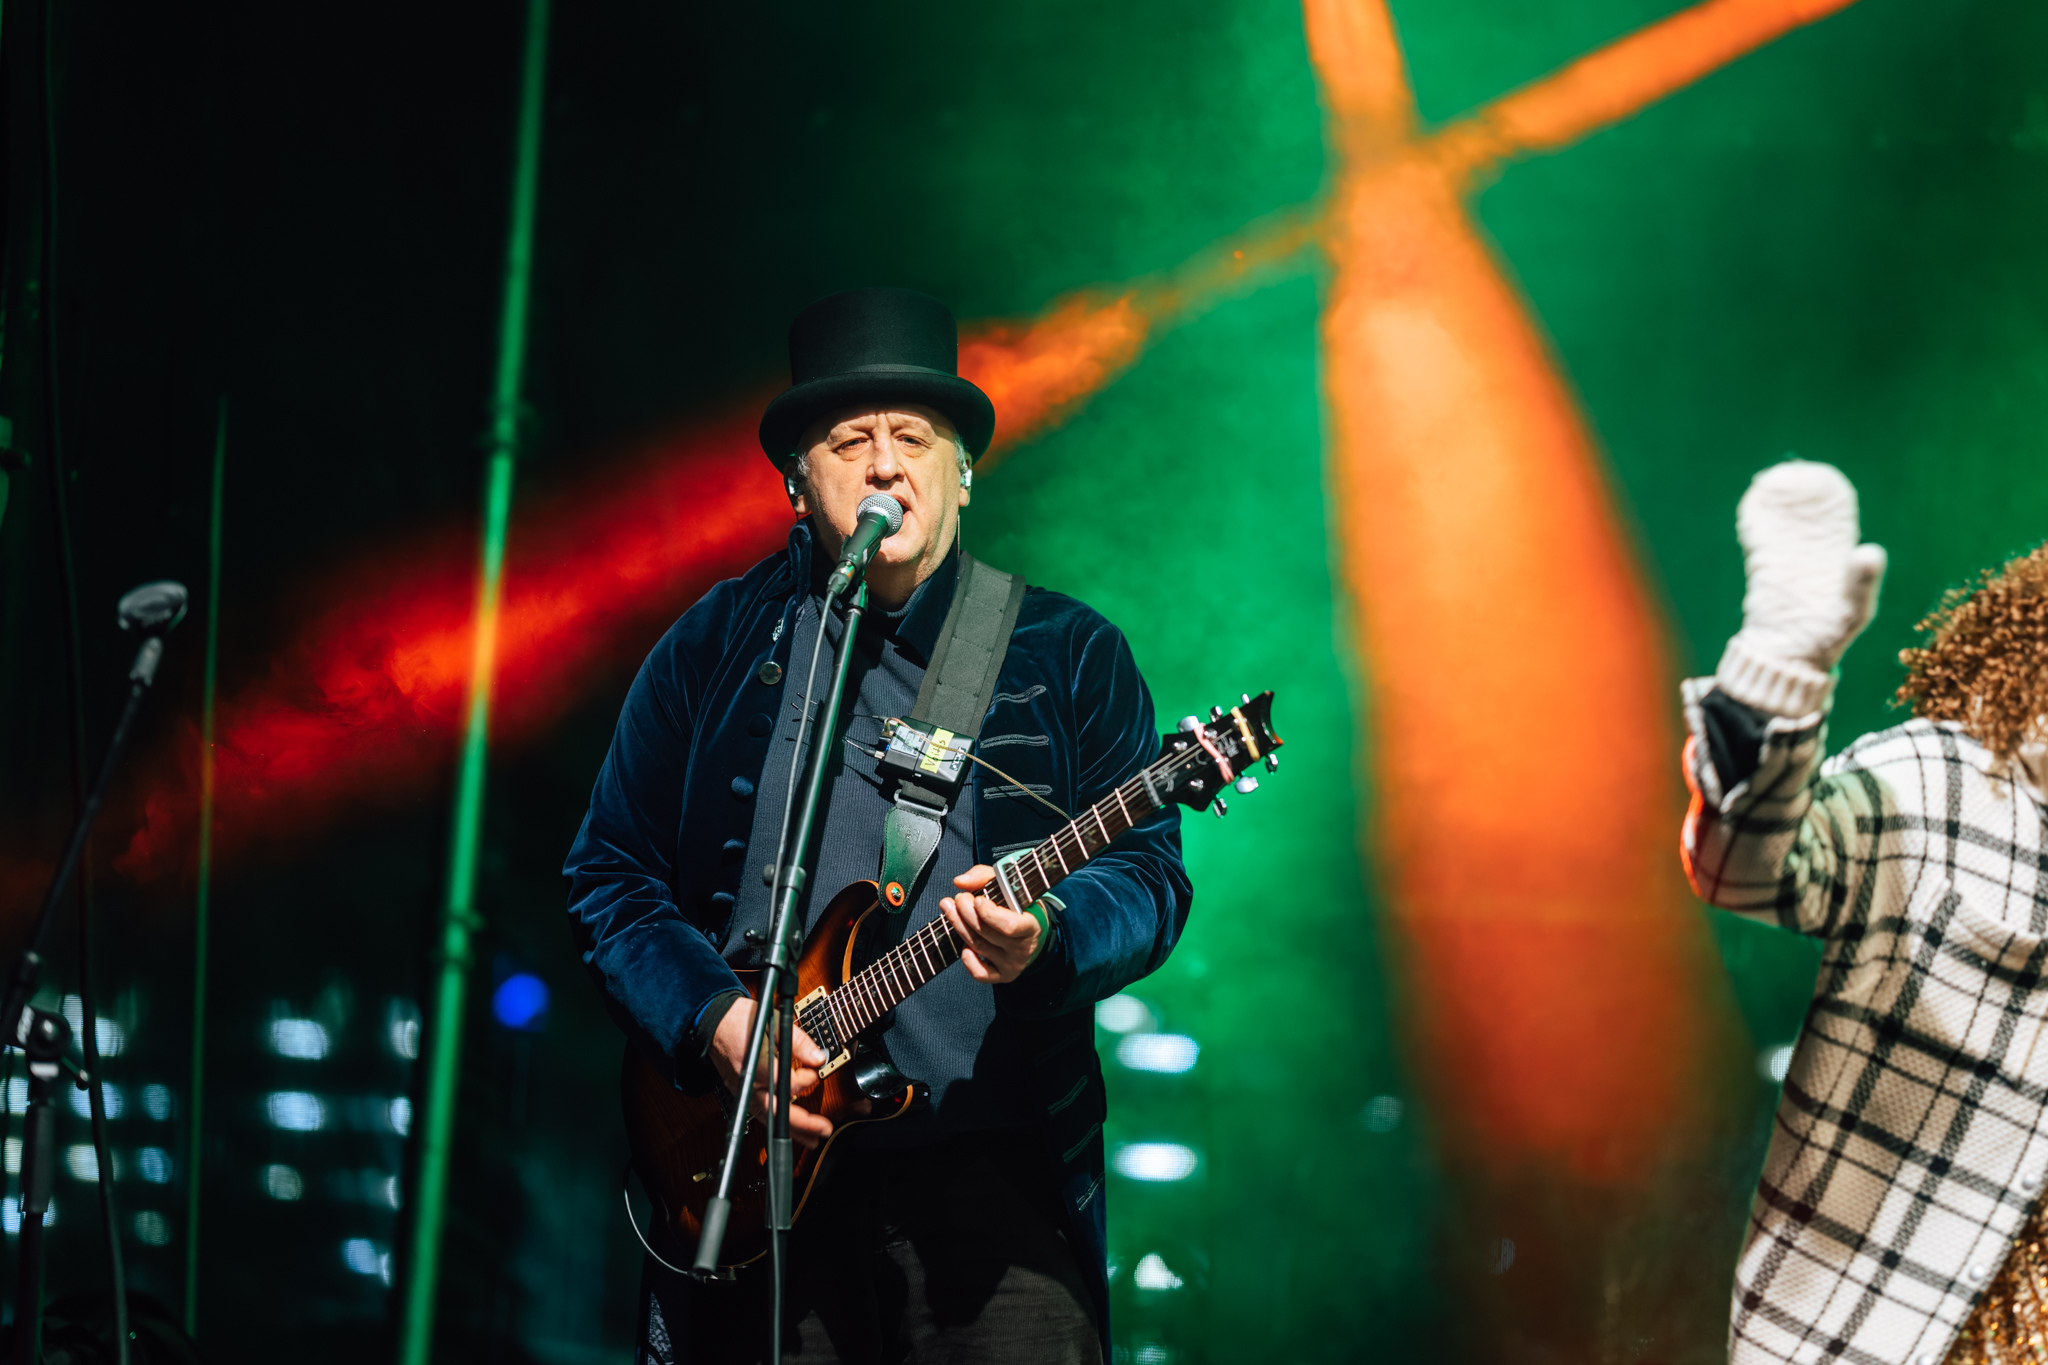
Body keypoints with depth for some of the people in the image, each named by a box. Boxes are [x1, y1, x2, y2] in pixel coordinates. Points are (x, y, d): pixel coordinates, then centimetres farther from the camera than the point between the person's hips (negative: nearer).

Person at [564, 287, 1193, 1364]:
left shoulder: (1067, 654, 8)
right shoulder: (712, 649, 11)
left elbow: (1150, 871, 2)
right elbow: (608, 875, 9)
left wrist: (1043, 937, -19)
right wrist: (714, 1017, -7)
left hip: (996, 1166, -1)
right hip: (757, 1178, 1)